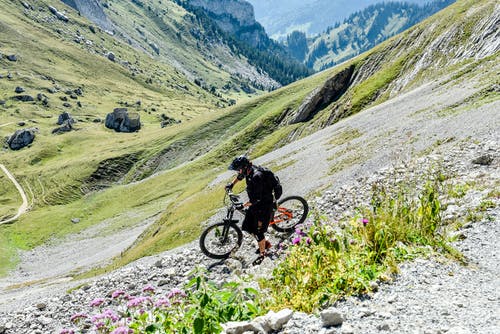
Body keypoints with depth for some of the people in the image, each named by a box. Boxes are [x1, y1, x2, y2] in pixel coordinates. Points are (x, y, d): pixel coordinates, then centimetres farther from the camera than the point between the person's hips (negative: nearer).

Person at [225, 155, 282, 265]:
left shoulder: (257, 176, -33)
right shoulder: (248, 170, -6)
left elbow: (255, 199, -31)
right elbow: (240, 176, 22)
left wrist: (243, 205, -24)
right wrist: (232, 184, 19)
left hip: (266, 204, -9)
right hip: (256, 202, 9)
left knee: (258, 230, -3)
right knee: (248, 226, 11)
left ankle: (262, 253, 20)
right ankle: (266, 243, 32)